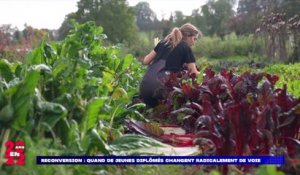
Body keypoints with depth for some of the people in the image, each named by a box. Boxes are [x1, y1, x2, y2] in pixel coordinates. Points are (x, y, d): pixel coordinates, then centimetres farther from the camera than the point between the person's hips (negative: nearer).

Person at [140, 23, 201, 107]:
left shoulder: (164, 42, 22)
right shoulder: (186, 48, 8)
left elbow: (145, 61, 21)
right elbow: (194, 73, 7)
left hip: (144, 85, 6)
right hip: (161, 87, -6)